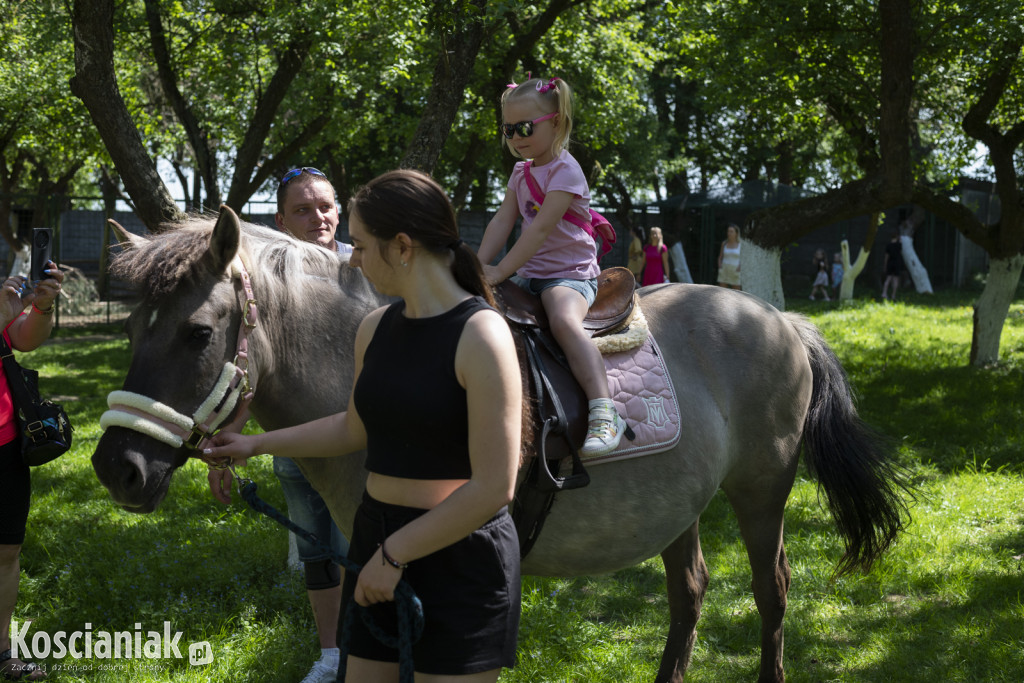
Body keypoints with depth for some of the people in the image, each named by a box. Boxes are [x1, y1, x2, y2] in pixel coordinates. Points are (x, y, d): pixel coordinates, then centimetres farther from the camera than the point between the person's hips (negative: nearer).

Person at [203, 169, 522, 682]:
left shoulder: (481, 335, -18)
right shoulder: (375, 329, 6)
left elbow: (493, 488, -21)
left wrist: (393, 554, -16)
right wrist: (255, 444, 23)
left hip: (460, 557, -7)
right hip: (376, 534, 7)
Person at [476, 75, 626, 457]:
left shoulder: (564, 171, -13)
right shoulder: (521, 173, 14)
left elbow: (541, 228, -22)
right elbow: (503, 220, 6)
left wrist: (500, 272, -26)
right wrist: (479, 267, -9)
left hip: (569, 272, -9)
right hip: (529, 273, 9)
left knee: (564, 320, -37)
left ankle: (604, 413, -45)